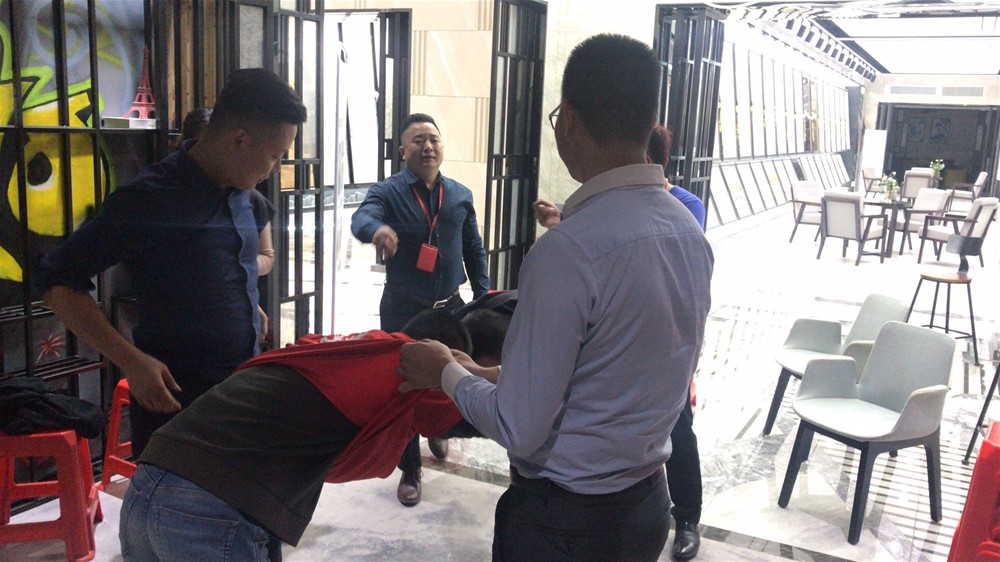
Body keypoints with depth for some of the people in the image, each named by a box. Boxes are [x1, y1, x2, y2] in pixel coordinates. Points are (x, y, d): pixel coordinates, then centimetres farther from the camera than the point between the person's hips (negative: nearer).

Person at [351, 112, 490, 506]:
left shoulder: (461, 196, 5)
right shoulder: (388, 192, -7)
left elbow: (474, 250, 11)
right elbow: (361, 217, -30)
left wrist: (483, 297, 5)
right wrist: (377, 228, -53)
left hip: (449, 308, 3)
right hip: (403, 309, -3)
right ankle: (410, 470, 23)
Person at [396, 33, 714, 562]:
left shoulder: (568, 251, -26)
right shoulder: (691, 233, -2)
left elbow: (519, 431, -21)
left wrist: (447, 372, -4)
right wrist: (482, 373, 9)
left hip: (565, 518, -7)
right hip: (649, 501, 7)